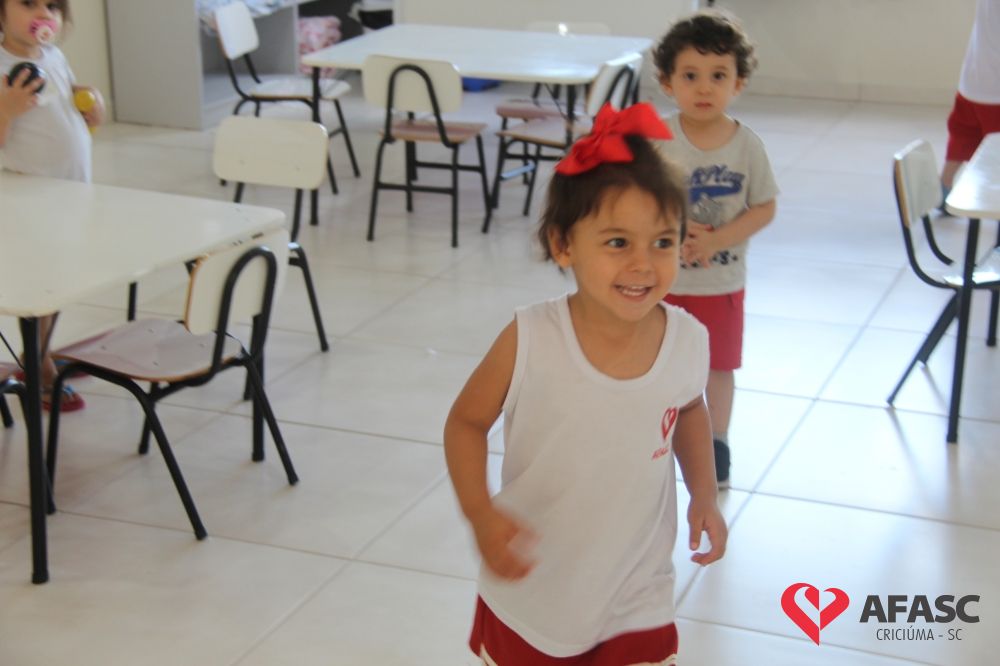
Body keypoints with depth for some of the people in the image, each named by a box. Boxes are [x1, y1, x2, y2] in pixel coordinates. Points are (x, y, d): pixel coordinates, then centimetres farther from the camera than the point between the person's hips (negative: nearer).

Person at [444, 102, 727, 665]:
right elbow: (467, 422, -8)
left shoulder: (689, 343, -15)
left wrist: (705, 496, 2)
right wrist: (480, 513, -21)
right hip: (527, 600, -1)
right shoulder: (529, 342, -23)